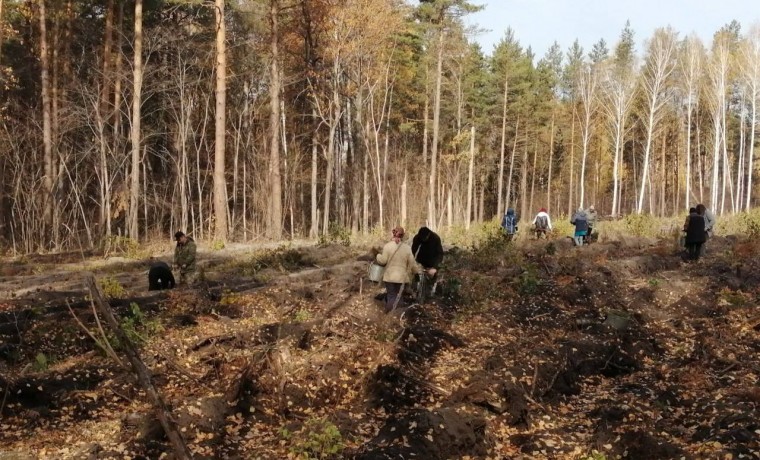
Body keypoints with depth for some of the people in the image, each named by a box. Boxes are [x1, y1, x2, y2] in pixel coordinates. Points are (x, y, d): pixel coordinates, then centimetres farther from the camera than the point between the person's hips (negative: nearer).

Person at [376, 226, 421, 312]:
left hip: (390, 276, -1)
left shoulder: (387, 246, -10)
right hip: (401, 277, 1)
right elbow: (412, 263, -2)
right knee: (399, 297, 14)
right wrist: (418, 271, 16)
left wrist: (378, 256, 13)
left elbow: (382, 261, -8)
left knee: (391, 296, 6)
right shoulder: (407, 248, -6)